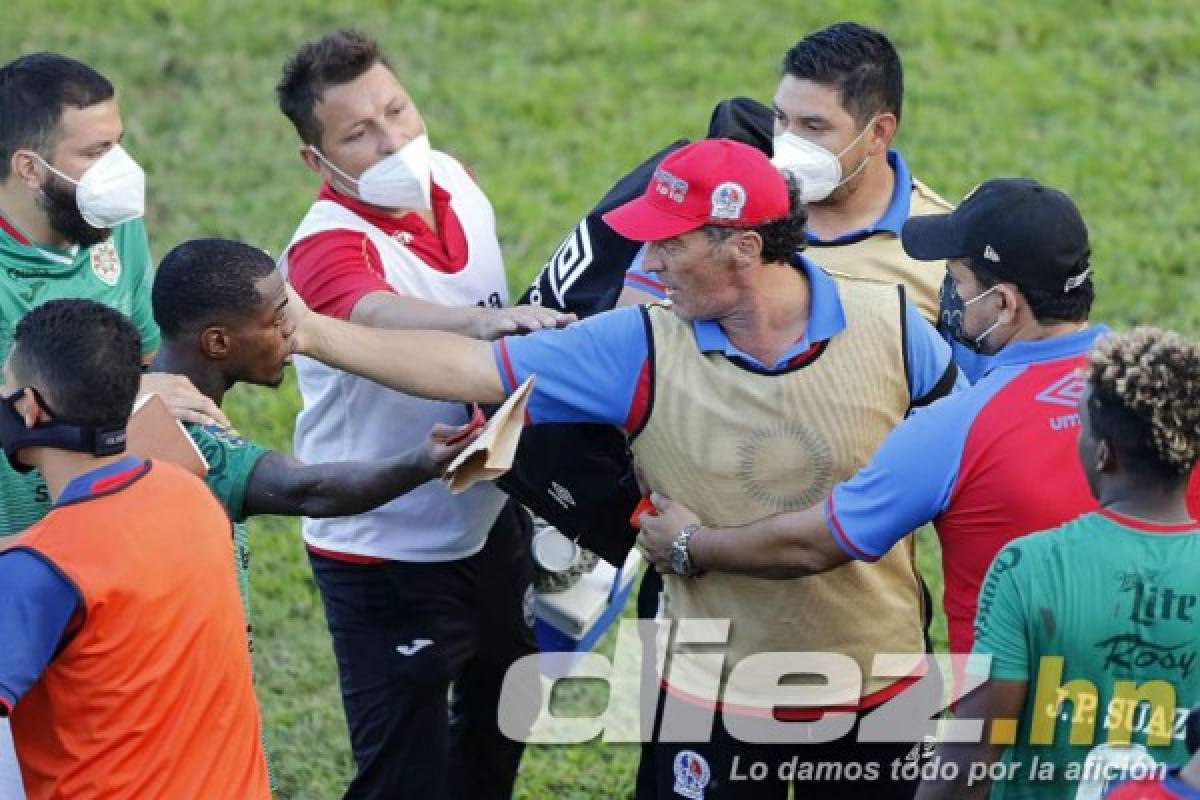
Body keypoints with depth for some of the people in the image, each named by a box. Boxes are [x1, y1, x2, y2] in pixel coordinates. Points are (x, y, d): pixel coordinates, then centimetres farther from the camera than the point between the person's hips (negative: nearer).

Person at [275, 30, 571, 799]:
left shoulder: (455, 180, -2)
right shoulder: (328, 248, -26)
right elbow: (378, 317, -50)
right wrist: (484, 320, -68)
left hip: (489, 521, 8)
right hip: (389, 555, -8)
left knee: (499, 729, 24)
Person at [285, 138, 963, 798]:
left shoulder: (888, 324, -11)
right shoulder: (640, 351, -10)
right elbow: (473, 369, -11)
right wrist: (315, 333, -16)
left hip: (878, 687, 0)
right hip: (721, 699, 1)